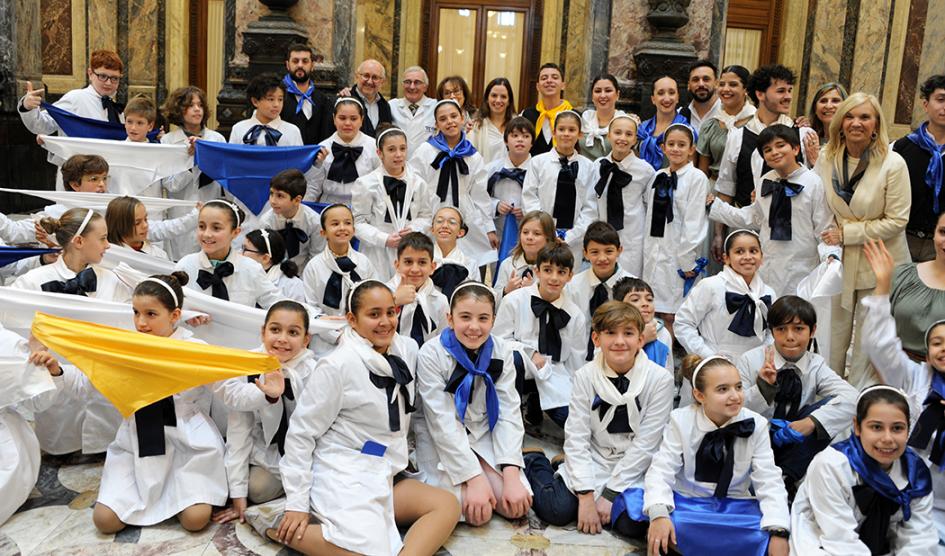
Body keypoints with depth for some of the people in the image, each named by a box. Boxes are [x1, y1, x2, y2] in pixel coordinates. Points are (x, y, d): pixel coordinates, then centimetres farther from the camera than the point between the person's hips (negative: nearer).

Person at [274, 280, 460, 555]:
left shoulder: (408, 350, 3)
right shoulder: (338, 365, -14)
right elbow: (301, 432, -11)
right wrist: (297, 504, -11)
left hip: (384, 474, 7)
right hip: (342, 476, -7)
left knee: (447, 506, -10)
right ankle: (283, 528, -7)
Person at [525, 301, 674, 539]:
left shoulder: (660, 379, -12)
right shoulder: (585, 376, -8)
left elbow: (645, 444, -13)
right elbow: (576, 437, -10)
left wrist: (609, 494, -15)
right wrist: (586, 495, -19)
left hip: (634, 469, 0)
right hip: (591, 462, 1)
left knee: (634, 524, -25)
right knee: (558, 511, -19)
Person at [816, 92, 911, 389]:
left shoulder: (893, 164, -16)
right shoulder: (827, 157, -3)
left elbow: (896, 221, -15)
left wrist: (847, 233, -16)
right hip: (839, 260, 4)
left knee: (868, 337, 9)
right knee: (834, 330, 16)